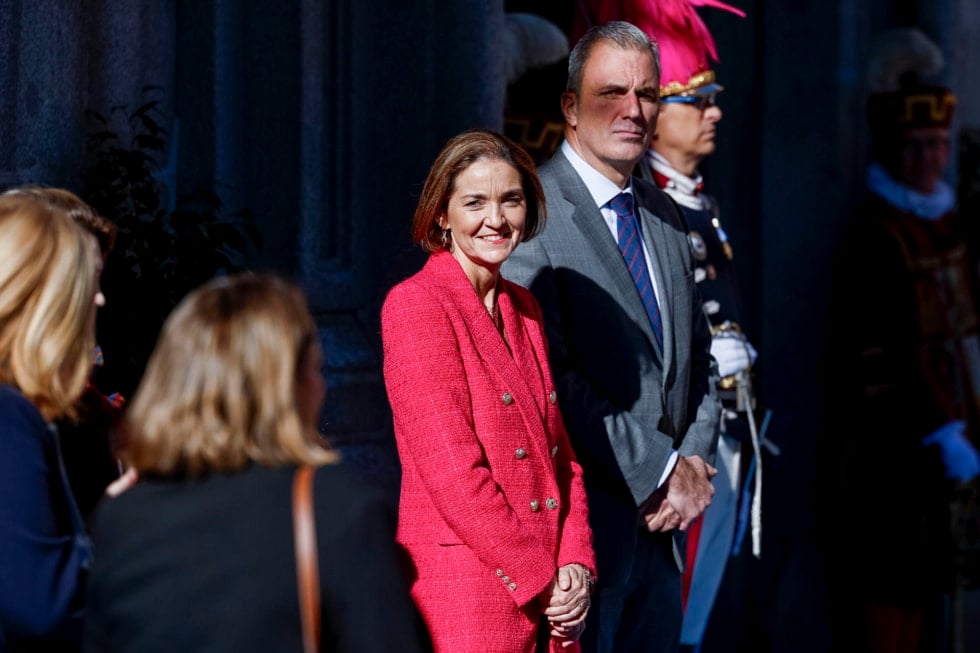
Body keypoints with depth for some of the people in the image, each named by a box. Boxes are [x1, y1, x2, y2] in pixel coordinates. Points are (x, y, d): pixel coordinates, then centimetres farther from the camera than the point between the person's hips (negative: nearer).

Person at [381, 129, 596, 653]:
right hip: (462, 594, -7)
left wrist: (574, 565, -2)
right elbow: (451, 471, -14)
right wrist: (540, 580, -12)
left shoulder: (523, 309, 15)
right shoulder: (416, 304, -8)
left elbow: (558, 452, 14)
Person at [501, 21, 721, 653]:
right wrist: (660, 474, -14)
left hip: (661, 523, 7)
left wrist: (694, 464, 0)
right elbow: (551, 376, -18)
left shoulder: (666, 217, 14)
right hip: (578, 521, -7)